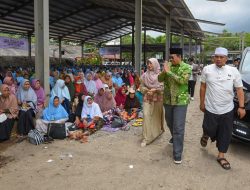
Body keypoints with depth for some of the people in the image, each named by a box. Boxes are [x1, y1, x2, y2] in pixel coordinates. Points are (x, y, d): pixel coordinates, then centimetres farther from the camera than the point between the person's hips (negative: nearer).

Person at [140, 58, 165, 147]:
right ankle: (146, 138, -5)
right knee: (146, 116, -9)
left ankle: (158, 131, 41)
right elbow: (141, 87, 4)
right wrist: (147, 91, -14)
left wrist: (155, 90, -20)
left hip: (158, 98, -1)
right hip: (147, 98, 1)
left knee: (157, 116, 13)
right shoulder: (144, 75, 2)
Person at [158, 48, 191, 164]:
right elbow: (160, 79, 1)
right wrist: (164, 71, -19)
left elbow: (182, 81, -25)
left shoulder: (186, 67, -10)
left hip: (180, 101, -5)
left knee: (178, 127, -5)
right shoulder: (168, 65, 3)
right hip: (168, 100, 5)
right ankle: (174, 137, 52)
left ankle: (177, 153, 3)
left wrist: (169, 72, -24)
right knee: (169, 122, 22)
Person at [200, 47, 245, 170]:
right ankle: (205, 136, 43)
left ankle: (221, 156, 24)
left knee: (226, 134, 8)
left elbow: (239, 89, 1)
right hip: (210, 109, -1)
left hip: (227, 110, 2)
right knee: (210, 130, 6)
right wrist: (202, 103, 7)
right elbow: (203, 87, 6)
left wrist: (241, 107, -5)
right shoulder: (207, 69, -2)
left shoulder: (233, 71, -1)